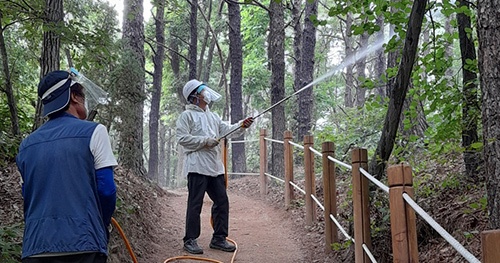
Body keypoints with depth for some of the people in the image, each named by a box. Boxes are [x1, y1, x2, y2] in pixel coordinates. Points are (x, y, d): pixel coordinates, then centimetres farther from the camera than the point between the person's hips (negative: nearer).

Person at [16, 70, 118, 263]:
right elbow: (106, 189, -5)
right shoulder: (93, 131, -2)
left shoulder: (27, 144, 13)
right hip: (83, 246, -4)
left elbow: (28, 196, 17)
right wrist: (102, 226, 11)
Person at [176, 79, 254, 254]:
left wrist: (241, 126, 0)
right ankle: (190, 240, 3)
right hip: (197, 167, -8)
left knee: (222, 202, 8)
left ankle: (219, 238, 17)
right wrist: (205, 141, -15)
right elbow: (182, 138, -12)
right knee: (195, 204, -5)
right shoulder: (187, 115, -2)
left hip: (215, 167, 8)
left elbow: (226, 130, 16)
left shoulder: (212, 116, 21)